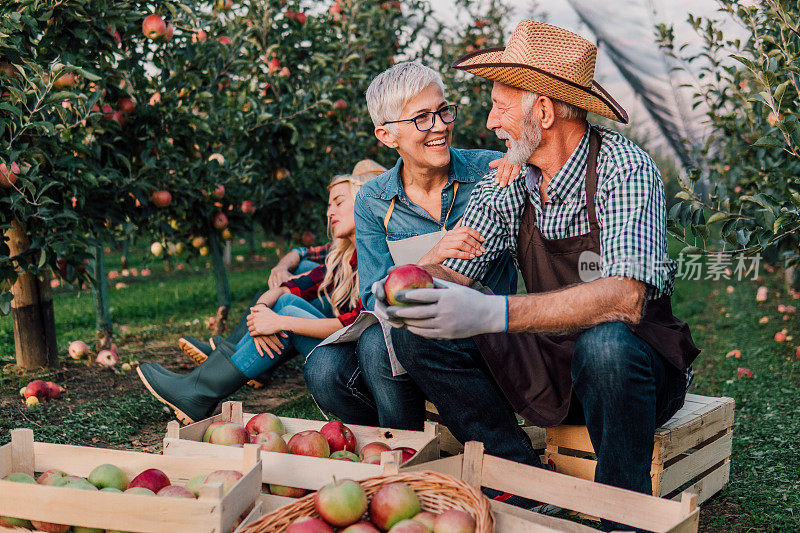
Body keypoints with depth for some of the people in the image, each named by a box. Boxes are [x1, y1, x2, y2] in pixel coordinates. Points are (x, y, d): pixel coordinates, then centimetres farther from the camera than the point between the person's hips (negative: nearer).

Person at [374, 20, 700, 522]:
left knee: (605, 343, -39)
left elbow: (625, 299, -35)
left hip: (638, 366, -5)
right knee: (419, 334, -10)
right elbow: (450, 271, 0)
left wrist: (494, 313, -46)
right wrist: (405, 289, -24)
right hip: (548, 367, 5)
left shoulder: (624, 170, -21)